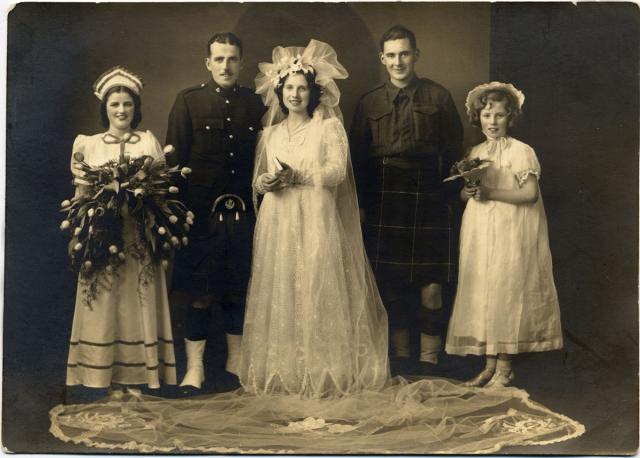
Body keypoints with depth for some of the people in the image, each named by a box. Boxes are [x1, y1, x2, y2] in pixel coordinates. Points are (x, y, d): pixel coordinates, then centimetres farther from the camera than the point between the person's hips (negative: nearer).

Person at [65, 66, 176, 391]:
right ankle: (99, 373, 6)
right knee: (102, 303, -1)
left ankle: (142, 368, 8)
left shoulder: (148, 141, 9)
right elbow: (81, 193, 8)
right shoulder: (88, 144, 9)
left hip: (140, 235, 0)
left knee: (140, 301, 1)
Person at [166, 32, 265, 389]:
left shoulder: (255, 104, 10)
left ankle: (236, 363, 25)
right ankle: (195, 368, 14)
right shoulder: (188, 102, 1)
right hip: (202, 213, -3)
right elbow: (175, 160, -1)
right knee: (201, 294, 3)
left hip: (244, 213, 3)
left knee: (239, 291, 11)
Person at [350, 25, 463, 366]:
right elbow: (357, 158, 12)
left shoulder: (437, 97, 7)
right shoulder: (370, 102, 11)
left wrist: (450, 193, -3)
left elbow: (453, 152, 6)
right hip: (383, 202, 2)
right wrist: (360, 204, 5)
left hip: (428, 200, -1)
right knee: (391, 284, 6)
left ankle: (429, 359, 7)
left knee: (431, 287, -4)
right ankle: (400, 357, 19)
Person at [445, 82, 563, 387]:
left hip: (509, 234, -6)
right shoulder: (474, 153, 13)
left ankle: (504, 368, 5)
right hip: (478, 233, 6)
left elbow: (530, 193, -13)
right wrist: (466, 192, -6)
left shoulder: (521, 151, -5)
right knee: (480, 294, 4)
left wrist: (491, 193, -18)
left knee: (505, 292, -5)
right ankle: (489, 366, 13)